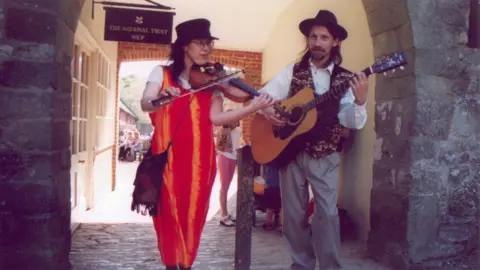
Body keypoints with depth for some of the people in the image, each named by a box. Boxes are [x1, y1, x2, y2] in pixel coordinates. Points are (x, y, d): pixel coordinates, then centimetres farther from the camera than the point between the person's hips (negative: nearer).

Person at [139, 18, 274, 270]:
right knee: (169, 212, -1)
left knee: (194, 213, 5)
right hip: (167, 154, -1)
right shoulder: (161, 73, 5)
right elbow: (145, 104, -9)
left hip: (200, 157, 2)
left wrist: (253, 107, -16)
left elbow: (216, 117, -3)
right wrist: (162, 96, -31)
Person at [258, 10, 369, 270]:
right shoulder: (293, 71, 4)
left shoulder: (346, 80, -1)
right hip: (290, 150, 2)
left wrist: (360, 101, -29)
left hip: (325, 156, -1)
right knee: (293, 213, 8)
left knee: (327, 212, -7)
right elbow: (261, 95, 5)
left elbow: (353, 123, -10)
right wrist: (267, 110, -16)